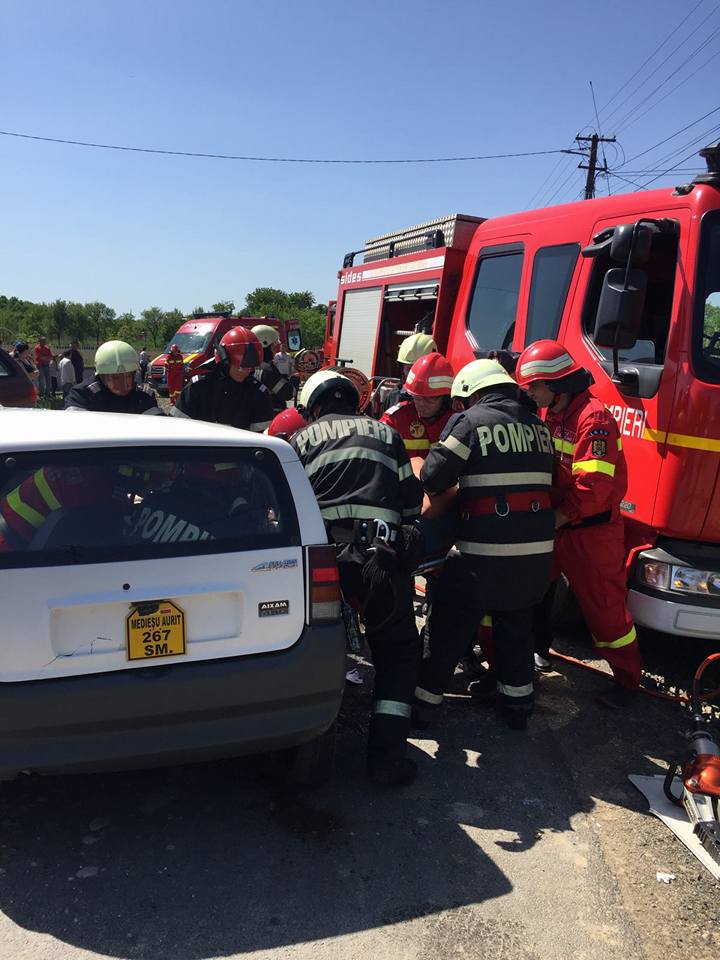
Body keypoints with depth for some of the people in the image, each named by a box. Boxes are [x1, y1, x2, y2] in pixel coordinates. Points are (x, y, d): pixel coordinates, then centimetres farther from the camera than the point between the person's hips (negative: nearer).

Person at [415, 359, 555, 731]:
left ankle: (423, 700, 21)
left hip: (485, 554, -6)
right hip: (538, 553, 6)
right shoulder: (538, 426, 11)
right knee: (516, 629, 22)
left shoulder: (469, 421, -8)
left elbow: (432, 479, -13)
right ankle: (517, 706, 34)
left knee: (449, 628, 10)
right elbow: (543, 480, 16)